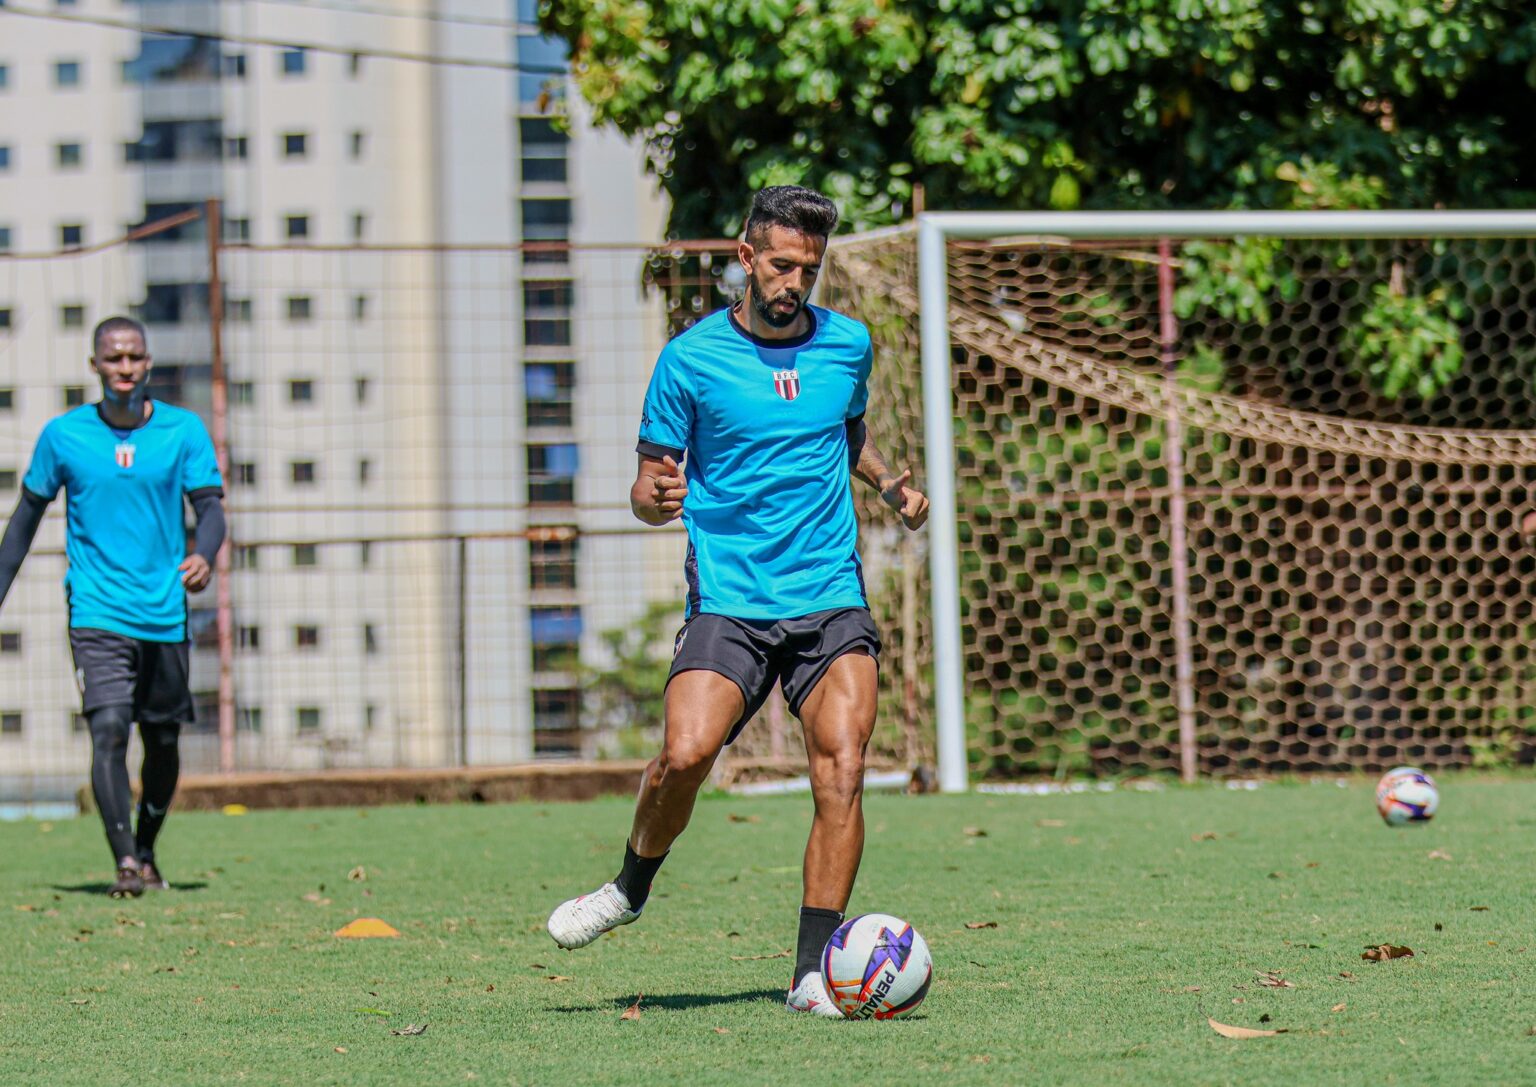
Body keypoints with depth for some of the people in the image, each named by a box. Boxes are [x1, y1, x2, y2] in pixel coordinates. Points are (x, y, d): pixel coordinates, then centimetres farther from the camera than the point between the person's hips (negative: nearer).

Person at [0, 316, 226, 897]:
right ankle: (124, 863, -25)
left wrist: (203, 556, -25)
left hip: (165, 613, 2)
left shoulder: (183, 431, 2)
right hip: (97, 611, -2)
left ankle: (146, 852, 33)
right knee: (109, 729, -19)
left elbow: (210, 507, -3)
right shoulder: (64, 435, 2)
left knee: (163, 741, 11)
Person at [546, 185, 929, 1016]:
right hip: (728, 599, -2)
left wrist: (889, 483, 10)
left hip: (831, 600, 2)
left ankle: (813, 971, -7)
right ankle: (631, 886, 8)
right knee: (684, 756, -22)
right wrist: (654, 499, -19)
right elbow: (649, 488, 4)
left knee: (842, 770, -15)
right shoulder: (690, 359, 0)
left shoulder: (848, 345, 10)